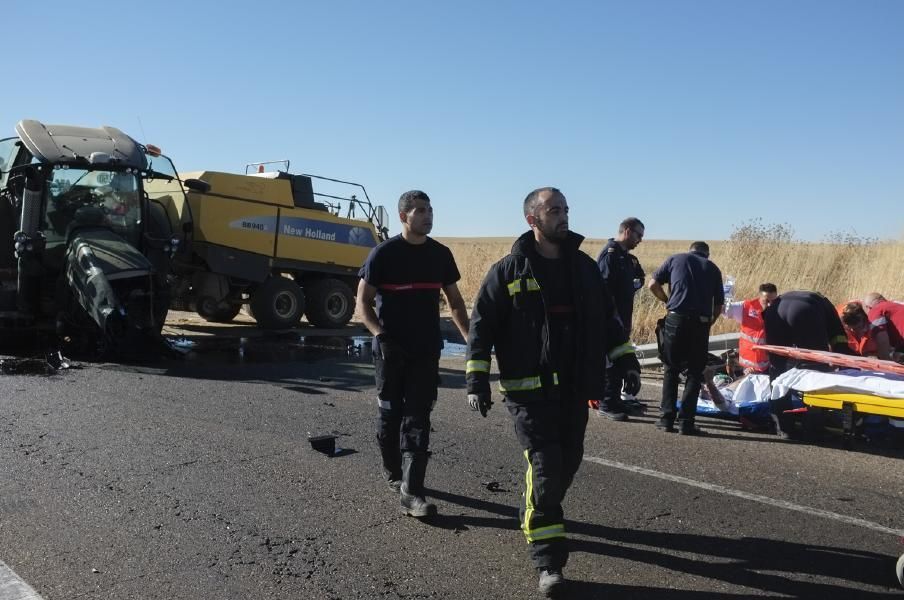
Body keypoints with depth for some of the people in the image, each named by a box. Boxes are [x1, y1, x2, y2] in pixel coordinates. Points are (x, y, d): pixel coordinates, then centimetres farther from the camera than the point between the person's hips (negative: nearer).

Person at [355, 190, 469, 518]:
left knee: (418, 418, -3)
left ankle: (410, 492, -4)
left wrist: (471, 338, 0)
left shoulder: (440, 254, 6)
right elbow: (363, 302, -3)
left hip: (426, 350, 2)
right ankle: (393, 471, 32)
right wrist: (380, 334, -19)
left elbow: (455, 301, 13)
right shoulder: (384, 253, -5)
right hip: (390, 350, -2)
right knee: (390, 413, 10)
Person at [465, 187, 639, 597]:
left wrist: (626, 361, 9)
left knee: (567, 463, 14)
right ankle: (548, 562, -2)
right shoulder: (508, 271, -5)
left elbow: (606, 319, 16)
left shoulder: (584, 267, 9)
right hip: (529, 390, -5)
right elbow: (481, 327, -4)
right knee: (545, 467, -9)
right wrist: (477, 381, -10)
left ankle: (537, 517, 41)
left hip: (574, 389, 5)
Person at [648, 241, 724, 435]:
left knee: (671, 369, 12)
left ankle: (667, 418, 8)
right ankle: (686, 421, 4)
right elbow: (719, 304, 11)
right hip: (701, 323, 0)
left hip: (676, 319, 0)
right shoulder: (713, 268, 15)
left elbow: (653, 285, 6)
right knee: (695, 372, 8)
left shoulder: (675, 259, 13)